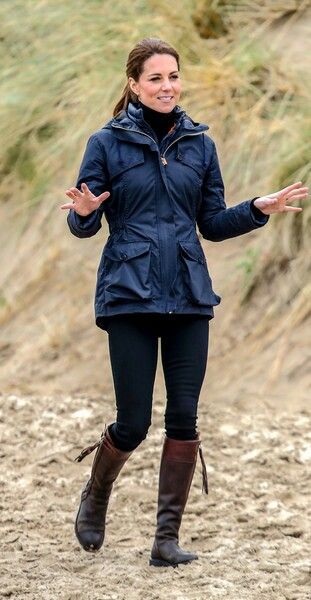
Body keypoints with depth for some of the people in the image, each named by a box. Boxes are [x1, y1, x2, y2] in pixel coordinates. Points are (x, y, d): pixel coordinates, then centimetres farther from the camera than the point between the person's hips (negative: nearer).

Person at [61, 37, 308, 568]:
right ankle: (95, 498, 28)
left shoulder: (200, 145, 10)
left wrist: (258, 209, -1)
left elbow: (213, 224, 15)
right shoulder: (107, 143, 0)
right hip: (129, 298, -3)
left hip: (189, 298, 3)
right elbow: (82, 226, 0)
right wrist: (83, 212, -22)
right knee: (133, 424, -2)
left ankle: (167, 537, 5)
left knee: (184, 418, -3)